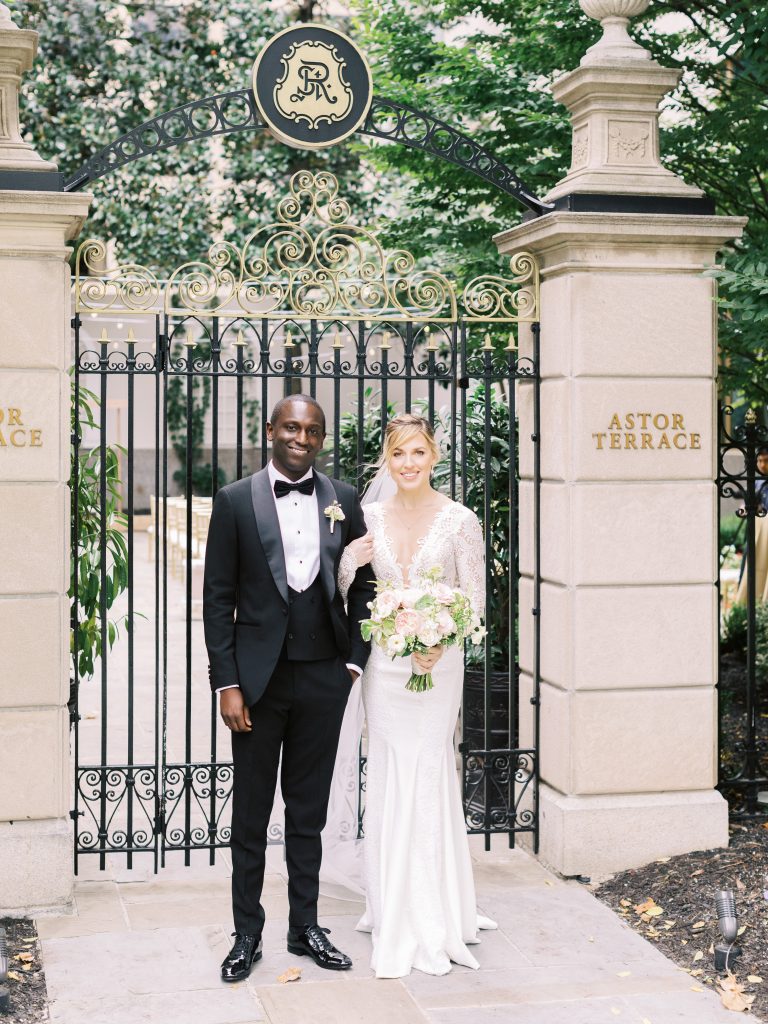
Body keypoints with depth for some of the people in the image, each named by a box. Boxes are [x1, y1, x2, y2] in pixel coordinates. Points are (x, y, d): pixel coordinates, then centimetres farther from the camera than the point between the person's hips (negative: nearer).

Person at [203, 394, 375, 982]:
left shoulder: (343, 500, 4)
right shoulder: (236, 501, -2)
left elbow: (363, 585, 10)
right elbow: (218, 598, -3)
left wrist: (355, 661, 2)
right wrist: (226, 683, -8)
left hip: (324, 677, 2)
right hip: (258, 676, -2)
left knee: (309, 812, 12)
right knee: (251, 814, 7)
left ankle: (306, 926, 24)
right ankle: (247, 934, 19)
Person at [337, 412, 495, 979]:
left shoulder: (460, 520, -5)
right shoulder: (370, 517, 4)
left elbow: (476, 599, -4)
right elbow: (344, 594, 7)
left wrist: (440, 643, -19)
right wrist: (350, 560, -13)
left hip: (437, 661, -3)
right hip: (383, 660, 3)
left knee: (429, 774, -2)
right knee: (388, 776, 6)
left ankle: (432, 916, 13)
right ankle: (394, 912, 18)